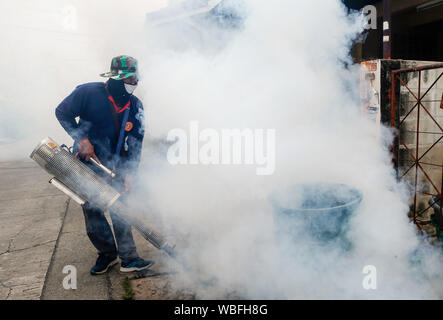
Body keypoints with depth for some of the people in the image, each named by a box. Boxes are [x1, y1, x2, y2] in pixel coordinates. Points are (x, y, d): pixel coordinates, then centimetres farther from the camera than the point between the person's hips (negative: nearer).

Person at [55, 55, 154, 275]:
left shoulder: (135, 106, -4)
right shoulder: (88, 92, -14)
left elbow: (135, 143, -5)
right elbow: (62, 112, -1)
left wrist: (129, 173, -15)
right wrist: (81, 139, -13)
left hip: (114, 166, 2)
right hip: (86, 163, -1)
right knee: (93, 213, 4)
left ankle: (128, 259, 9)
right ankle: (107, 254, 23)